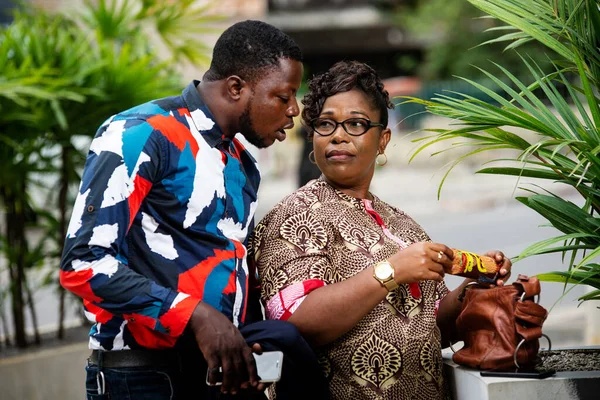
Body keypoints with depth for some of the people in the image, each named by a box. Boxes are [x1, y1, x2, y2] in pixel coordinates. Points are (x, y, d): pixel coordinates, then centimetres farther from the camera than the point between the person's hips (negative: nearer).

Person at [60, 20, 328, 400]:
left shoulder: (244, 167, 16)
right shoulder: (141, 136, -11)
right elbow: (84, 262, -19)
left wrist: (252, 350, 4)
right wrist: (196, 316, -24)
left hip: (223, 368, 8)